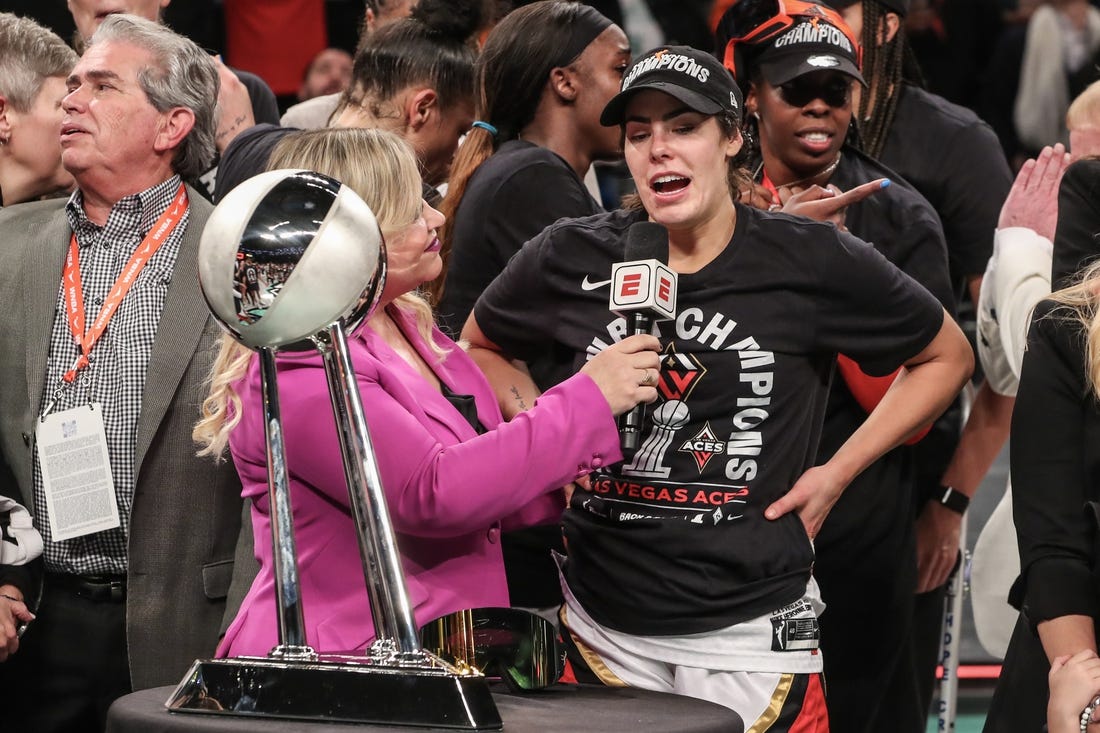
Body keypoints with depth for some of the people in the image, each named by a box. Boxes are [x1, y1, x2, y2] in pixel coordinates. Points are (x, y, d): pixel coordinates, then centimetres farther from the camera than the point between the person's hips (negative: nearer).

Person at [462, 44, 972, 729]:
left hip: (752, 622, -2)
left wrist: (836, 473, 1)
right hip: (603, 616, 2)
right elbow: (481, 346, 20)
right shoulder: (569, 259, 0)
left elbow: (946, 356, 9)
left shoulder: (813, 261, -6)